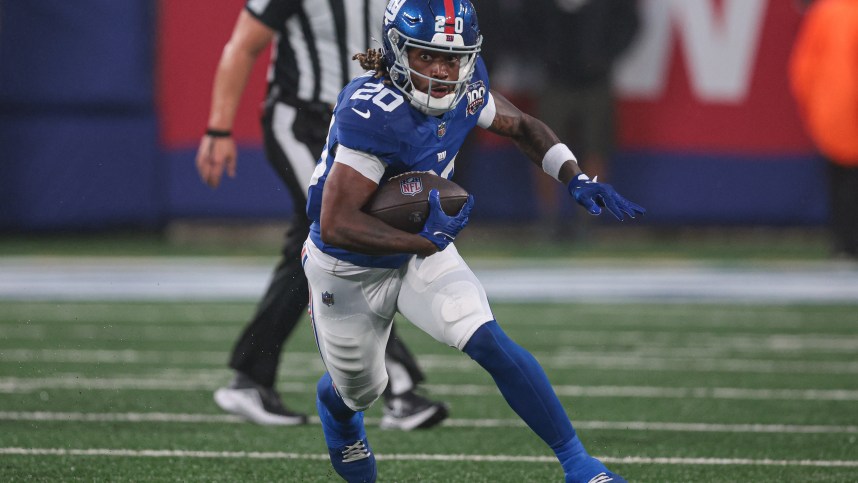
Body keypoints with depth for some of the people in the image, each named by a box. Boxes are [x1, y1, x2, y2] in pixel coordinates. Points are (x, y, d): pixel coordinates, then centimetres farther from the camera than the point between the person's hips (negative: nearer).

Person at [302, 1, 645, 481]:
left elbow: (521, 126, 7)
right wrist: (426, 241, -34)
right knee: (361, 390, 18)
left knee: (489, 342, -19)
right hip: (349, 272, -4)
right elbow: (336, 226, -37)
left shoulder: (466, 89, -15)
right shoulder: (372, 113, -36)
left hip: (421, 251, 4)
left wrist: (577, 179, -8)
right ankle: (335, 409, 58)